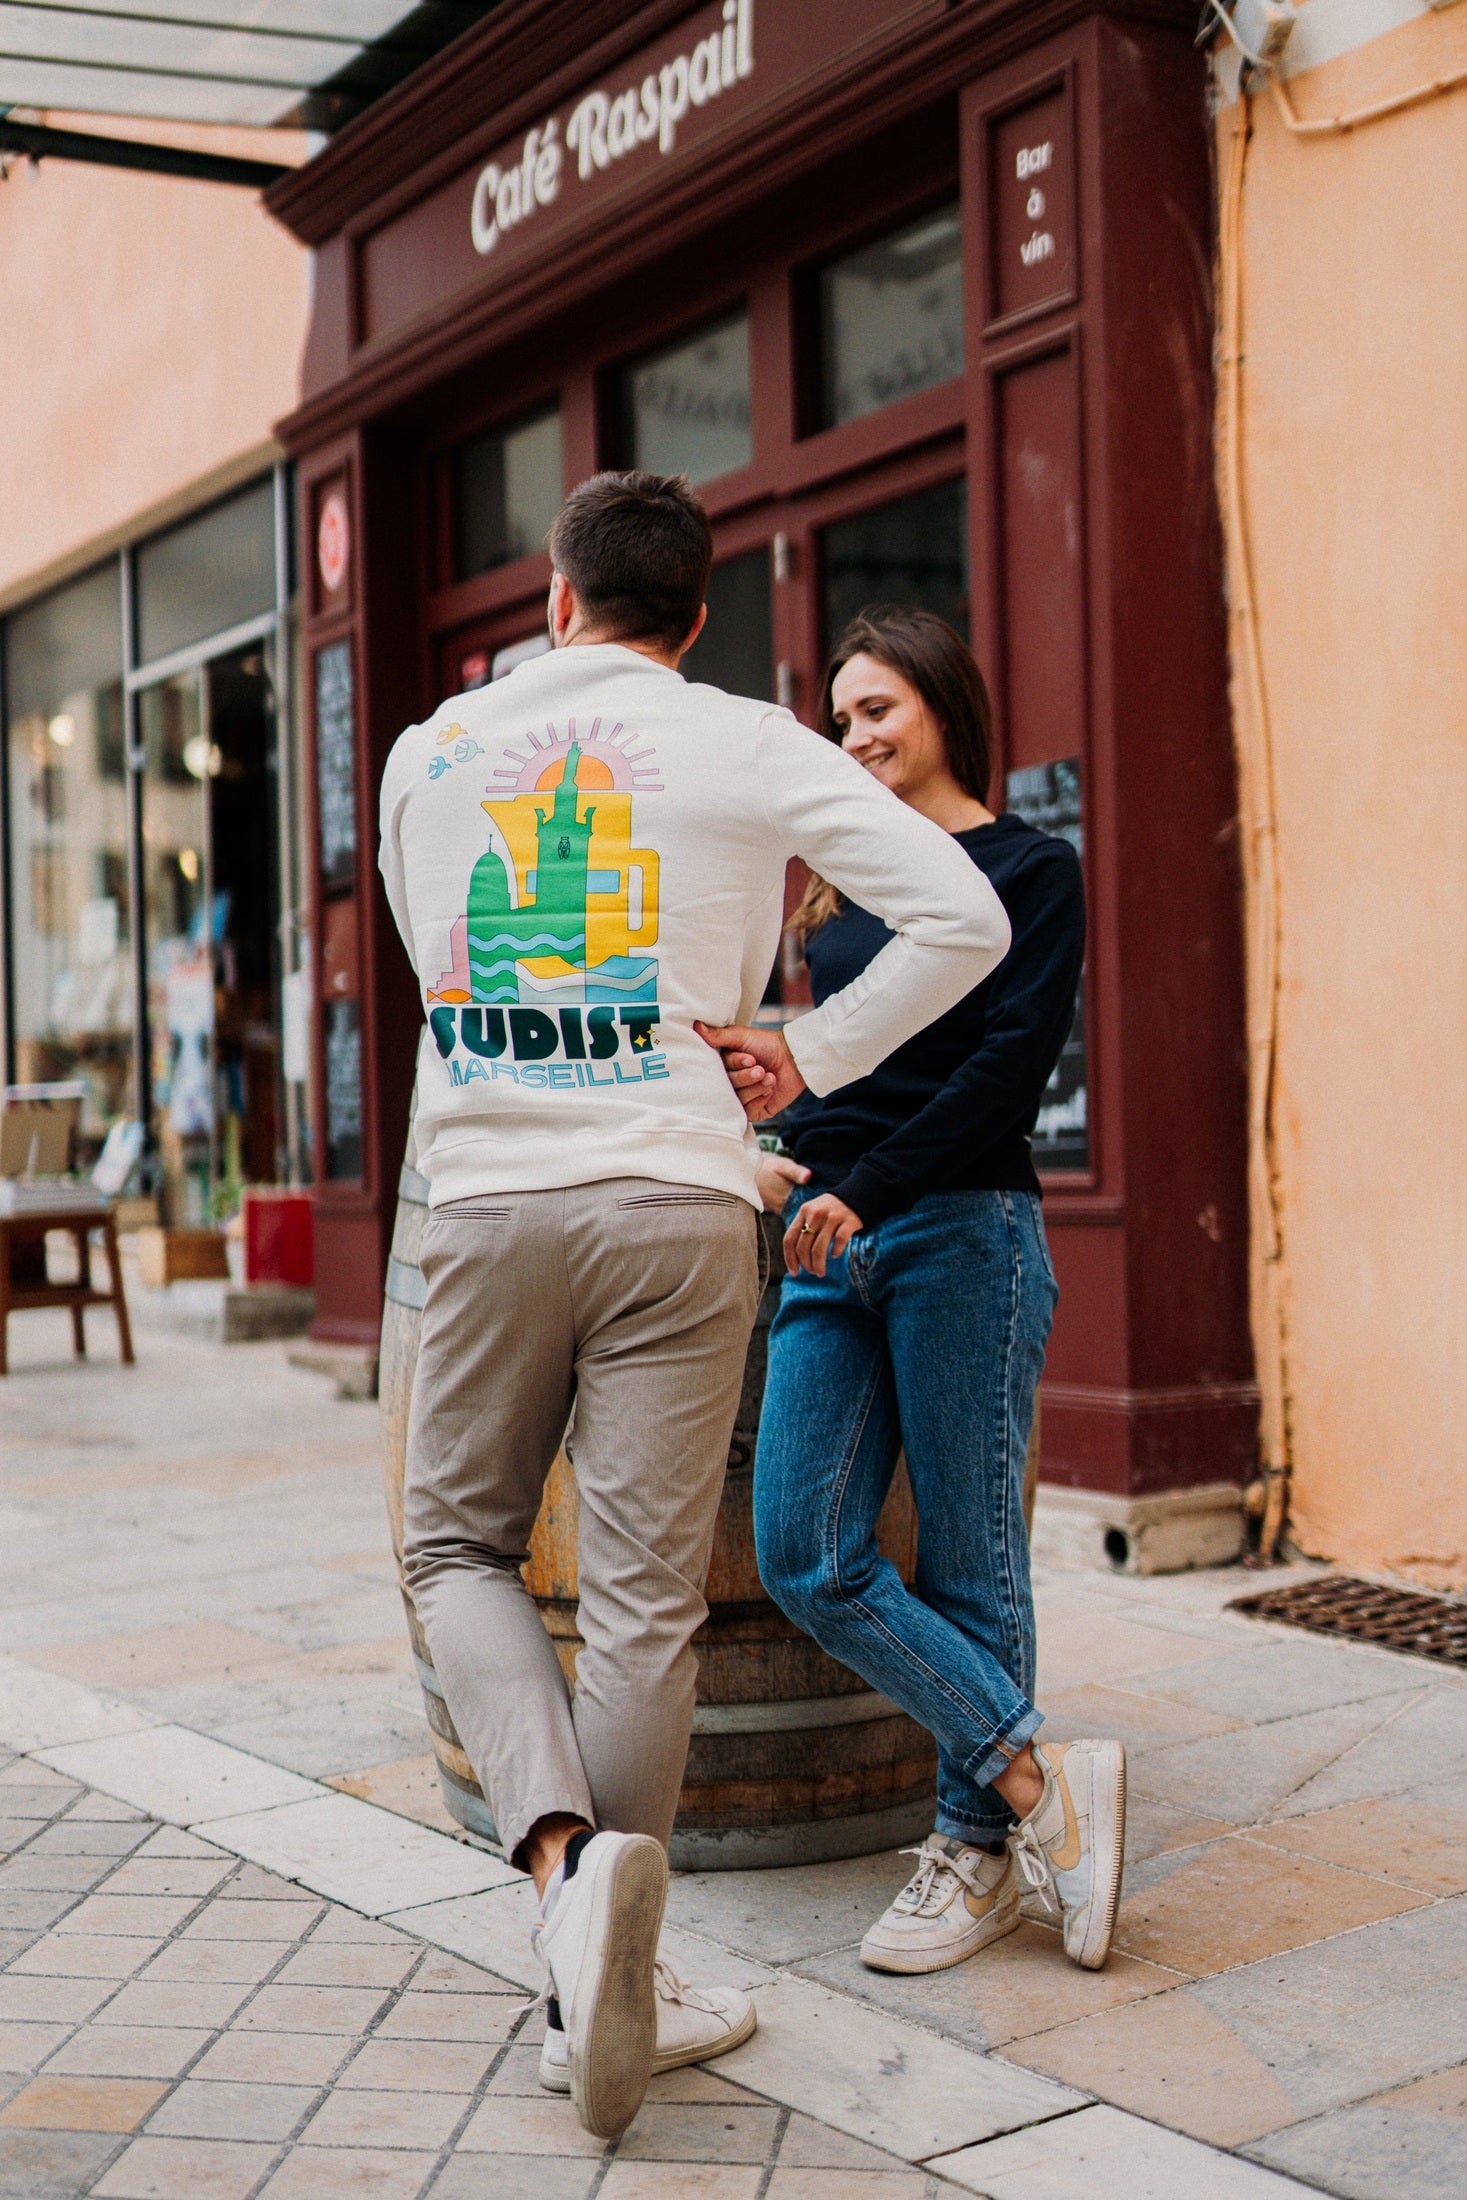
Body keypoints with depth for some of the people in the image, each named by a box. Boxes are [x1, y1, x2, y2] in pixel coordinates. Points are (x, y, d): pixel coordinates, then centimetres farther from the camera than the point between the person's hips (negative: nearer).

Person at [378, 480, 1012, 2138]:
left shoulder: (428, 753, 10)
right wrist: (809, 1058, 4)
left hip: (487, 1204, 2)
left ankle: (562, 1848, -6)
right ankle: (605, 1996, 12)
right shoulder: (749, 748, 2)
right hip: (674, 1207, -1)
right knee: (643, 1596, 4)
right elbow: (965, 919, -2)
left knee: (457, 1544, 17)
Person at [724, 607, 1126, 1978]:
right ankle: (1042, 1781, 4)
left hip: (960, 1235, -6)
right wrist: (791, 1134, 3)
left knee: (966, 1558, -1)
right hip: (831, 1247, 7)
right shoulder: (845, 890, 20)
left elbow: (1010, 1070, -10)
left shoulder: (1029, 872, 0)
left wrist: (866, 1192, -16)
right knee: (807, 1560, -4)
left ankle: (980, 1849, 13)